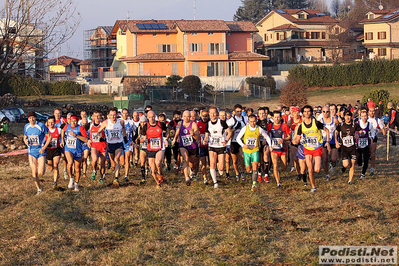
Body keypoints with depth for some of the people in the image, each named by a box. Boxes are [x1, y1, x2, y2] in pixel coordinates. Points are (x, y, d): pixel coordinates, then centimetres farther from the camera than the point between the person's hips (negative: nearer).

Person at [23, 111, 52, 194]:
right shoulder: (26, 127, 3)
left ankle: (43, 167, 27)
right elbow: (25, 137, 17)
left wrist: (44, 147, -12)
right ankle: (39, 189, 14)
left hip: (41, 151, -3)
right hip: (31, 151, 3)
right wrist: (26, 141, -8)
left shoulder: (41, 126, -11)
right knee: (34, 172, -3)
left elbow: (49, 136, -5)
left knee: (41, 173, -11)